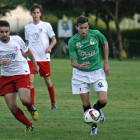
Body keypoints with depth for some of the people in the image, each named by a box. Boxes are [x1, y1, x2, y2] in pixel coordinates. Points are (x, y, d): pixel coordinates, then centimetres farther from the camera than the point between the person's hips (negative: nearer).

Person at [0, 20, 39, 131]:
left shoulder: (17, 40, -7)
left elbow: (27, 51, 12)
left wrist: (35, 65, 24)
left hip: (22, 73, -2)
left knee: (25, 100, -24)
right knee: (12, 107, -5)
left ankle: (31, 108, 14)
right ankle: (29, 125, 14)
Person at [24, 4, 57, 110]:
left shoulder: (46, 25, 1)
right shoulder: (27, 27, 12)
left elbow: (54, 40, 0)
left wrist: (49, 47, -18)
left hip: (44, 58, -2)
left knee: (48, 81, 6)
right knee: (30, 81, -12)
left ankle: (53, 103, 25)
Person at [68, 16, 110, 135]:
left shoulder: (96, 34, -12)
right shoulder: (72, 42, -14)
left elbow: (105, 43, 9)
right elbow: (73, 62, -11)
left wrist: (106, 63, 6)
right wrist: (80, 66, -35)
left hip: (97, 71, 0)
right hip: (81, 73, 0)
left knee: (103, 101, -12)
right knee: (86, 103, 0)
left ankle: (97, 108, 25)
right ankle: (93, 126, 22)